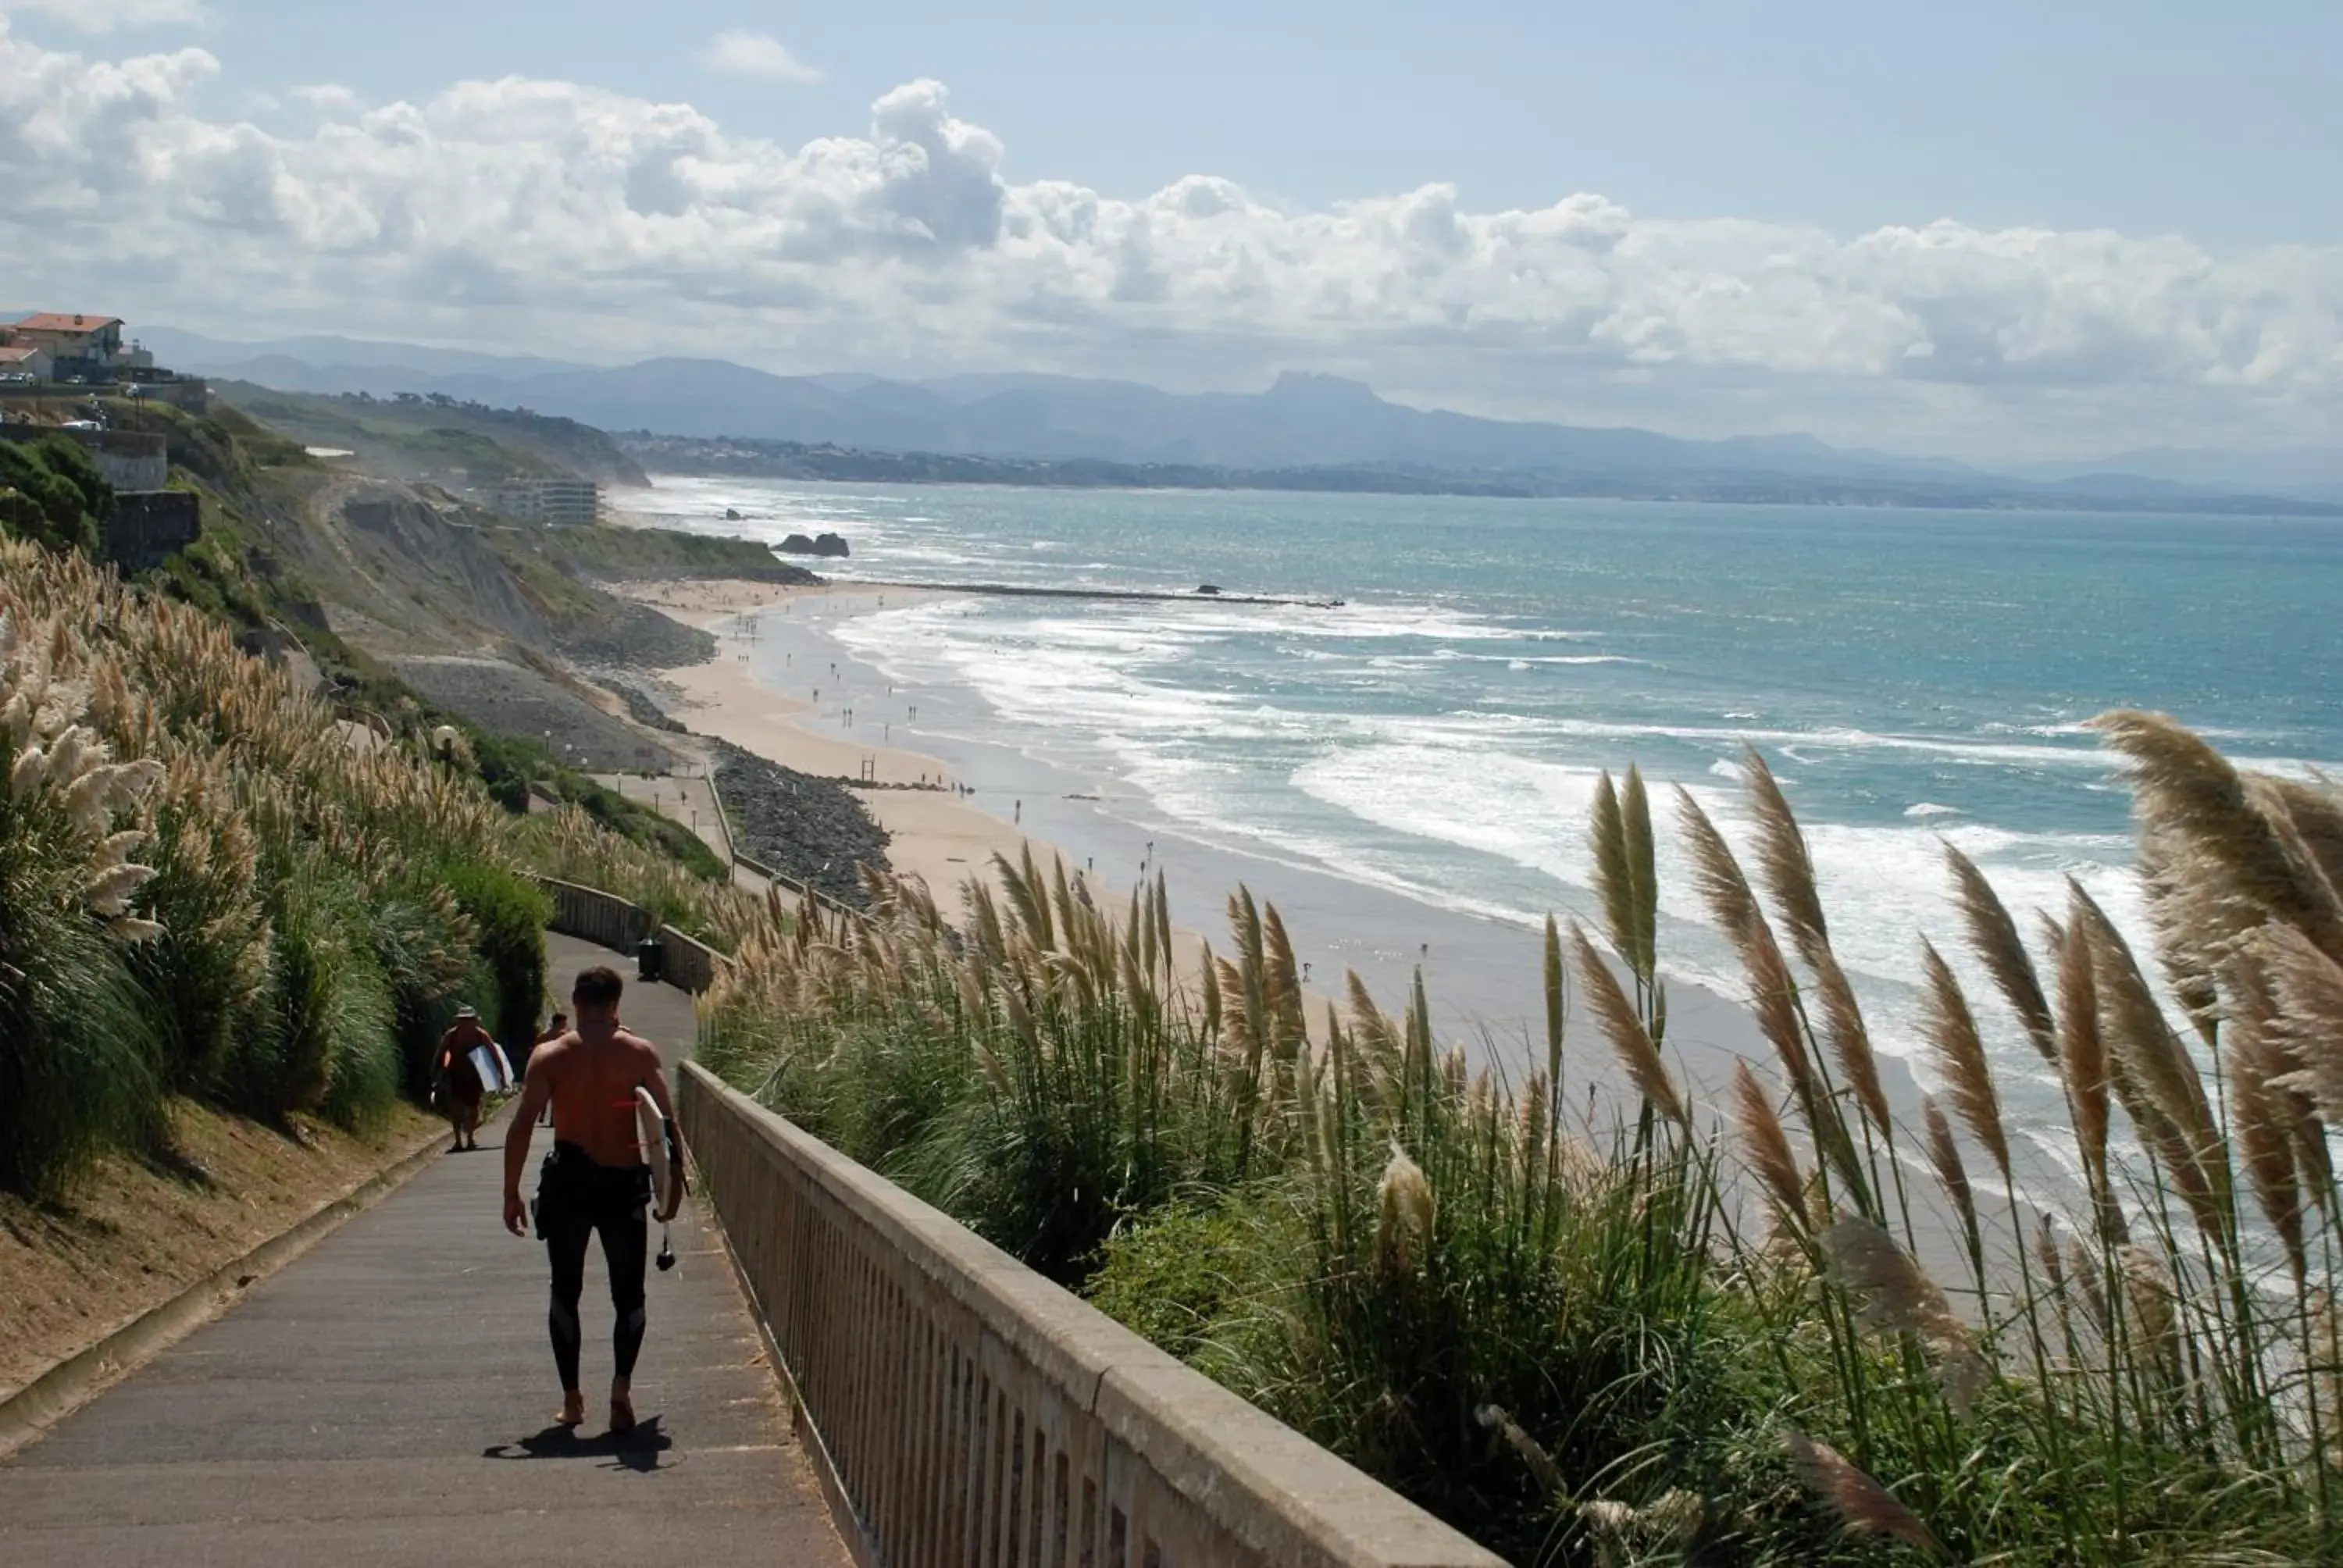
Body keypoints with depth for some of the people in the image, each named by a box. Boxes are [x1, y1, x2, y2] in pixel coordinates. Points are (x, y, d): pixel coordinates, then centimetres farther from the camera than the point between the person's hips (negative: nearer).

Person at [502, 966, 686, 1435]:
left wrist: (511, 1193, -1)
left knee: (566, 1294, 15)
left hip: (567, 1184, 0)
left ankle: (572, 1397, 15)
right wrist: (674, 1179, 7)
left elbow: (522, 1127, -7)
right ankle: (621, 1385, -11)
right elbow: (667, 1123, -3)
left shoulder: (549, 1057, -2)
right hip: (623, 1185, 0)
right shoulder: (639, 1053, -1)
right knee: (628, 1295, 9)